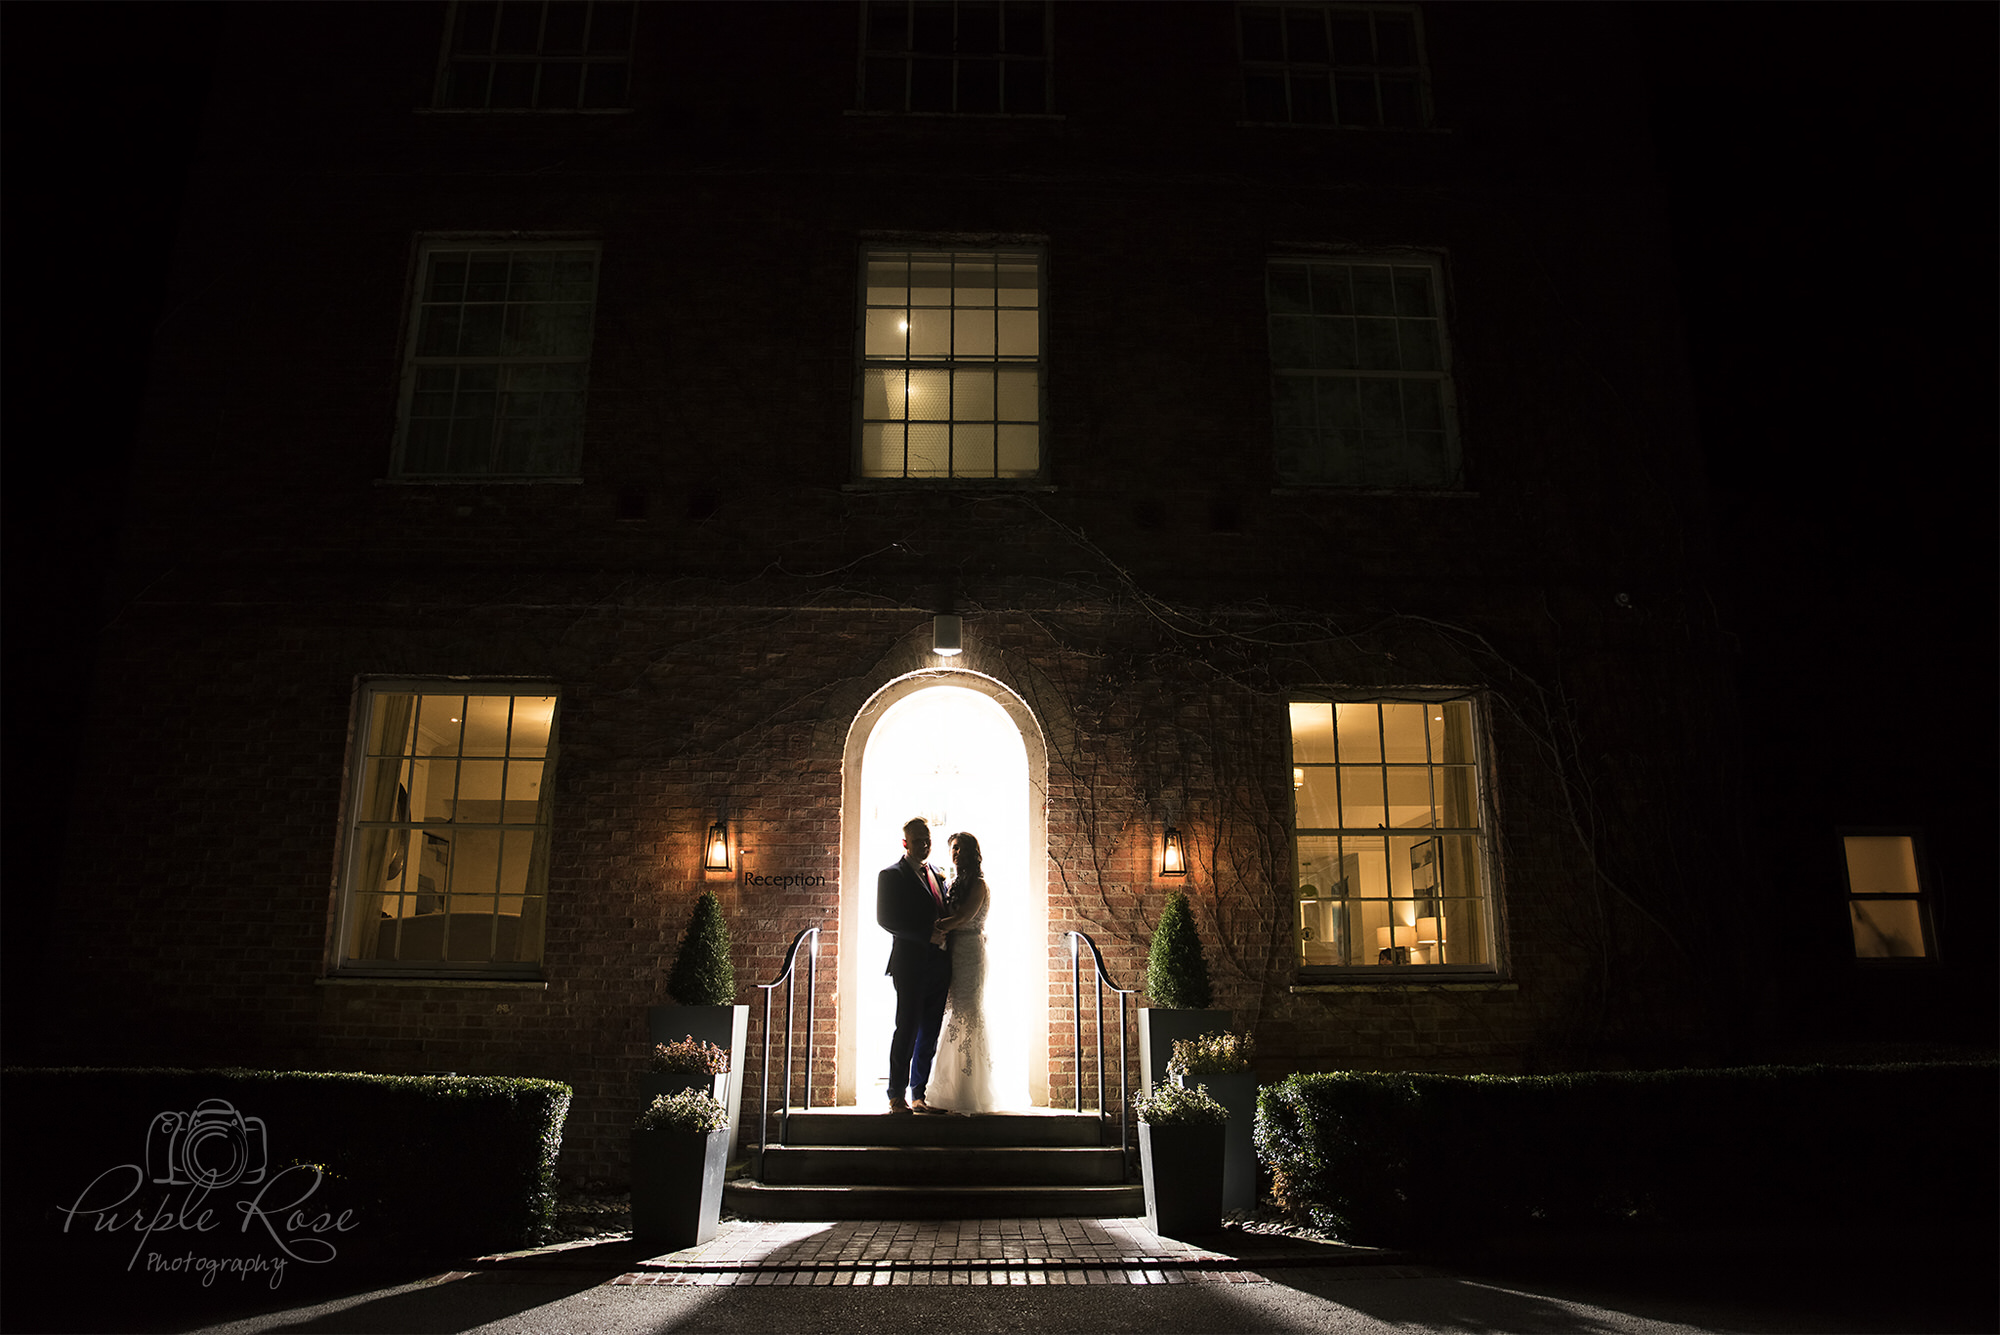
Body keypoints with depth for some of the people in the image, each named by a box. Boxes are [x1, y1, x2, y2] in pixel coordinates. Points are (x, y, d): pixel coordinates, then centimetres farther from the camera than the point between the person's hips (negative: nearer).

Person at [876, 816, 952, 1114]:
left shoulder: (938, 876, 19)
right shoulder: (891, 875, 0)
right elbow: (885, 920, -9)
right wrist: (926, 935, -14)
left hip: (938, 964, 6)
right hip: (910, 963, -6)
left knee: (930, 1033, 7)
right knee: (907, 1029, -5)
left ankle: (919, 1095, 13)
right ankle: (896, 1096, 4)